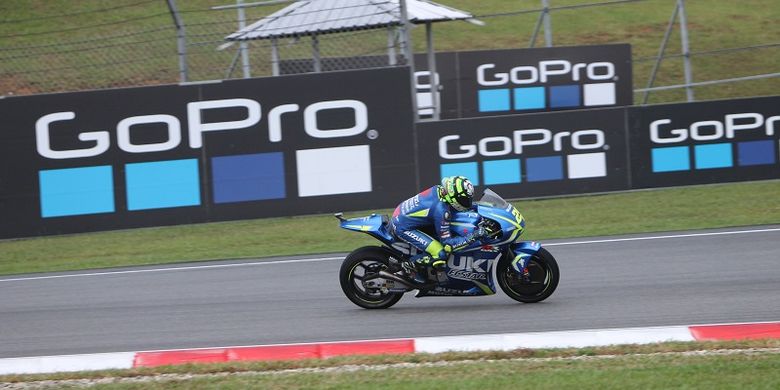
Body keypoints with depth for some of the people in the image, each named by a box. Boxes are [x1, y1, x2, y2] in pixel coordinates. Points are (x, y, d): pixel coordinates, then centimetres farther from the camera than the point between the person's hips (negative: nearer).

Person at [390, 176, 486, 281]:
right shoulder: (441, 210, -29)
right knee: (441, 255, -18)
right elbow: (447, 243, -22)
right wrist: (473, 236, -26)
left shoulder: (439, 189, -6)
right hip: (402, 228, -9)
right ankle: (412, 264, 2)